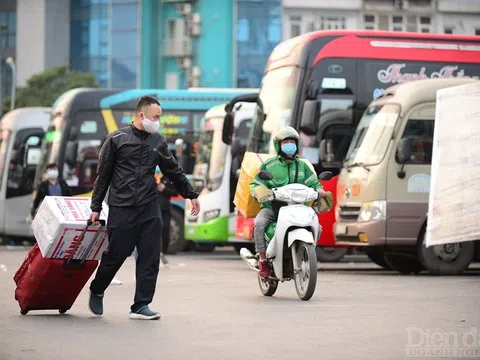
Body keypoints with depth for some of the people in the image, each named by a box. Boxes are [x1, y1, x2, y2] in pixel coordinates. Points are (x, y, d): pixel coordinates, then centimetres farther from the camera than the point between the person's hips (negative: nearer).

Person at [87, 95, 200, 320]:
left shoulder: (158, 142, 10)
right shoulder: (117, 139, -2)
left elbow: (174, 171, 21)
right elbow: (103, 176, 2)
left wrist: (191, 195, 22)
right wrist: (96, 207, 2)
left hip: (149, 209, 4)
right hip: (121, 209, -4)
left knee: (150, 258, -2)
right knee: (115, 256, 2)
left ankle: (141, 306, 4)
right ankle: (96, 291, 28)